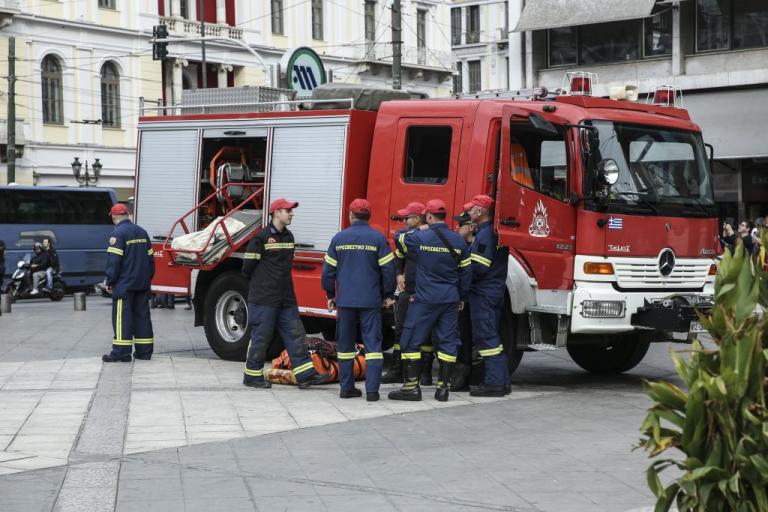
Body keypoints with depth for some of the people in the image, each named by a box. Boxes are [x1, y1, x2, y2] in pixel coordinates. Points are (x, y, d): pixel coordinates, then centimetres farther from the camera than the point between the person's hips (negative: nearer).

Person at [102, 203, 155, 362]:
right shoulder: (142, 232, 14)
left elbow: (114, 260, -15)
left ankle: (121, 352, -8)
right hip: (143, 284, 7)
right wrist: (148, 277, 23)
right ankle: (144, 351, 11)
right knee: (142, 315, 10)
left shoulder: (118, 233, -10)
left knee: (122, 317, -6)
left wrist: (110, 281, -8)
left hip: (124, 284, -7)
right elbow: (150, 258, 17)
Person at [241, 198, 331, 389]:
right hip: (264, 299, -7)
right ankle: (252, 375, 12)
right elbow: (248, 267, -7)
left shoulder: (289, 237, 12)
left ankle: (305, 375, 1)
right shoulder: (261, 237, -11)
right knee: (260, 338, 0)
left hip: (286, 299, 7)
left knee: (296, 335, 2)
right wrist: (261, 283, 5)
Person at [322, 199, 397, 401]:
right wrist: (388, 295, 8)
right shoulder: (378, 238, -4)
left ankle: (347, 387, 14)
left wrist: (330, 295, 17)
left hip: (345, 300, 2)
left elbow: (328, 270, 6)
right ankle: (372, 390, -6)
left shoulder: (339, 238, 2)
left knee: (345, 344, 12)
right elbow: (388, 269, -4)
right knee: (373, 344, 0)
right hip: (371, 301, -2)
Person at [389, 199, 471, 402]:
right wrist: (461, 297, 20)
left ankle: (411, 386, 0)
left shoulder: (420, 238, -9)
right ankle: (443, 387, 8)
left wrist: (420, 230, 23)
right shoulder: (459, 241, 3)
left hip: (425, 299, -4)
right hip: (450, 301, 4)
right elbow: (465, 272, 9)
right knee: (448, 342, 8)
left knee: (412, 341, 3)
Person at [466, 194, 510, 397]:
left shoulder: (485, 234, -16)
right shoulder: (493, 232, 15)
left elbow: (478, 268, -21)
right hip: (495, 291, 10)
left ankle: (494, 382, -8)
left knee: (486, 337, -8)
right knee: (491, 337, 15)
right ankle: (501, 380, 17)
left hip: (483, 294, -10)